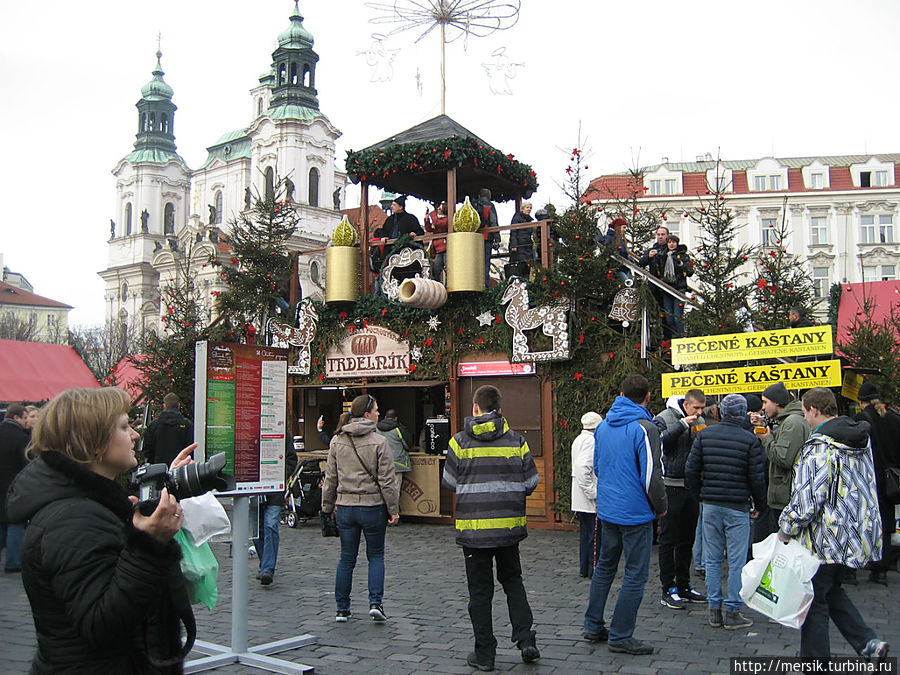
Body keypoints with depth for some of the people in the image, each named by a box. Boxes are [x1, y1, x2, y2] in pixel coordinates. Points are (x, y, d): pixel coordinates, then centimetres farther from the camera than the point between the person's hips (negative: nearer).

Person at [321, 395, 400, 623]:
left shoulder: (337, 441, 2)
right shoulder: (379, 443, -12)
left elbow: (330, 478, 8)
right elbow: (387, 480, -11)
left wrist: (328, 506, 17)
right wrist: (393, 509, -3)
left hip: (345, 507, 4)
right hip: (373, 507, -4)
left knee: (347, 559, 12)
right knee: (376, 556, 13)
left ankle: (342, 609, 16)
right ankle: (375, 603, 3)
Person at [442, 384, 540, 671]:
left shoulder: (460, 441, -6)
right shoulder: (516, 440, -1)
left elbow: (450, 481, 2)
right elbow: (531, 481, 2)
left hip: (473, 526, -2)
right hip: (510, 525, 2)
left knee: (480, 590, 8)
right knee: (512, 581, 20)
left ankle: (484, 654, 13)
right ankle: (526, 639, 10)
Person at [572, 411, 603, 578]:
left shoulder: (578, 439, 15)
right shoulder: (591, 441, -16)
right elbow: (582, 467, -27)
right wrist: (593, 493, -23)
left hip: (580, 500, 10)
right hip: (590, 501, -10)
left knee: (585, 533, 14)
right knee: (595, 534, -2)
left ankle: (584, 568, 20)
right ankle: (595, 569, 4)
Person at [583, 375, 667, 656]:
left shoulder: (602, 427, 8)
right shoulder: (644, 429, -16)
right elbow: (651, 475, -18)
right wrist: (661, 506, -3)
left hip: (606, 509, 7)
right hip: (636, 513, -7)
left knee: (604, 567, 19)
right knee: (635, 575, 3)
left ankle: (593, 627, 25)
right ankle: (620, 636, 8)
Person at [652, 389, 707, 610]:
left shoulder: (700, 422, 10)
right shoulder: (664, 419, -7)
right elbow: (659, 441, -24)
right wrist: (682, 425, -24)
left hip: (692, 487, 6)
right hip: (671, 487, -6)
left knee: (687, 539, 13)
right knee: (668, 540, 0)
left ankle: (684, 585, 24)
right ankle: (668, 590, 6)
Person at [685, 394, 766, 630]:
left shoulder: (705, 435, 1)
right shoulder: (750, 439, -7)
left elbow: (691, 470, 1)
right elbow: (757, 477, -7)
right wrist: (758, 505, 8)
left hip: (710, 505, 3)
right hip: (738, 508, -3)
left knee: (712, 560, 10)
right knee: (737, 562, 4)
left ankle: (714, 610, 15)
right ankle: (732, 612, 8)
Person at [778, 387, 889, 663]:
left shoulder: (817, 448, -21)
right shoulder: (862, 439, 6)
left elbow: (807, 500, -22)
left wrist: (786, 529, -9)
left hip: (825, 538, -8)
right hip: (859, 534, 8)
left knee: (814, 600, 4)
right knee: (832, 590, 24)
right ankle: (869, 643, 14)